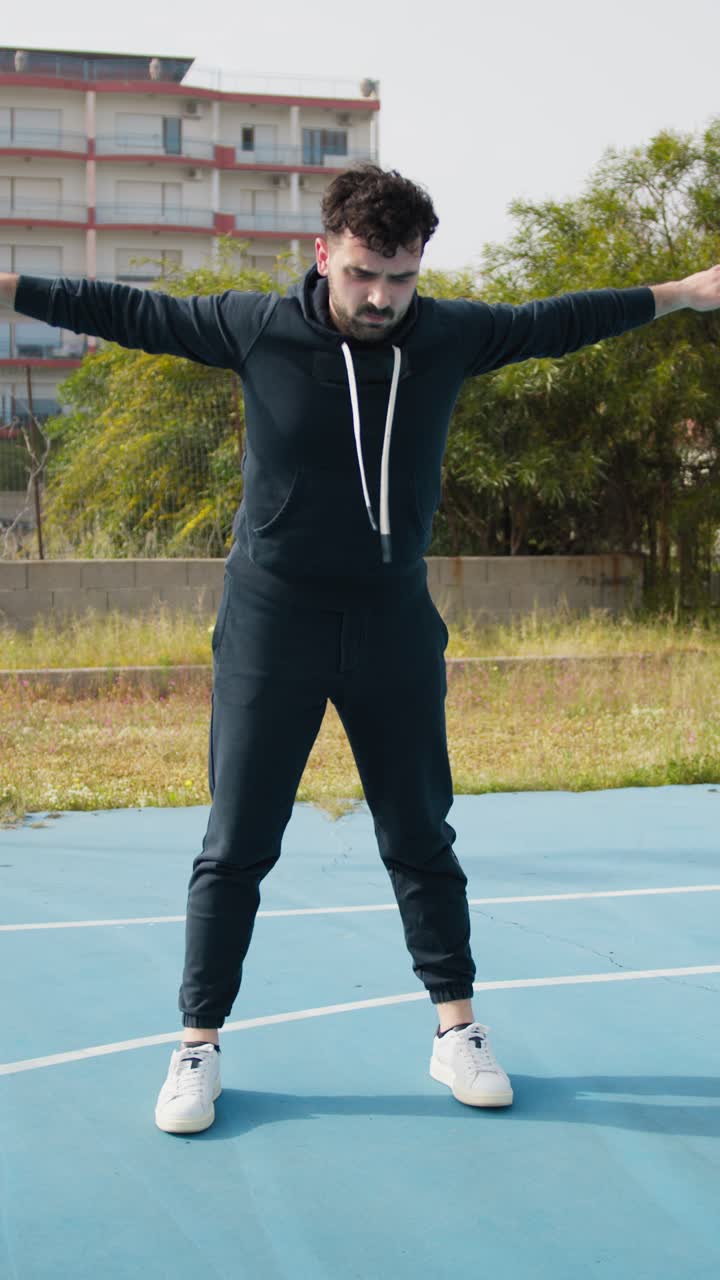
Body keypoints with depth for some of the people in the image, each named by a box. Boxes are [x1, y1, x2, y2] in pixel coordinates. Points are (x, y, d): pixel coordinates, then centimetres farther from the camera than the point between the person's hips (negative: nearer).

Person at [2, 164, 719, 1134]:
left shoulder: (448, 335, -4)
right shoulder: (257, 328, -10)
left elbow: (552, 322, 11)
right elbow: (130, 312, 0)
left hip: (395, 620, 2)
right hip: (272, 622, -2)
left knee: (420, 837, 12)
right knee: (236, 846, 3)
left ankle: (457, 1028, 25)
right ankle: (199, 1045, 15)